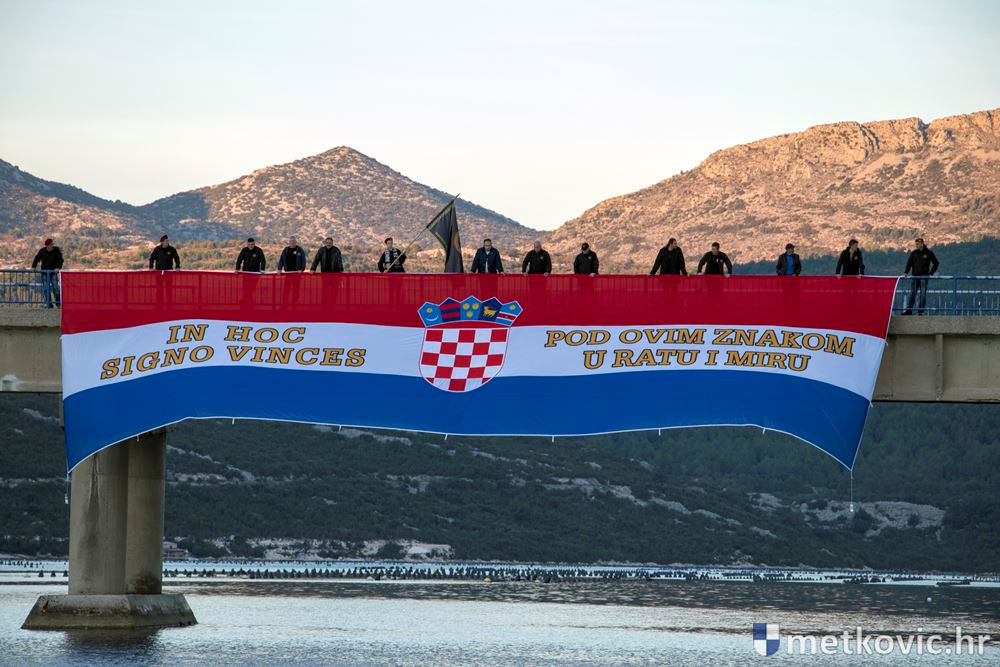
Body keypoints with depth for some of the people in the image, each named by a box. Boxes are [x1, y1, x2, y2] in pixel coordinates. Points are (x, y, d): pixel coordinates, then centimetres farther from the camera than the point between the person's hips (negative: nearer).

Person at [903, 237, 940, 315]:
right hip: (915, 276, 2)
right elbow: (909, 263, 2)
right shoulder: (913, 253, 10)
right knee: (912, 293, -4)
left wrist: (931, 273, 2)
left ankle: (921, 311, 3)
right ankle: (909, 310, -5)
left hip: (924, 277, -2)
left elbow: (936, 263, 10)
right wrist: (905, 272, -14)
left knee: (923, 294, -3)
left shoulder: (929, 253, 3)